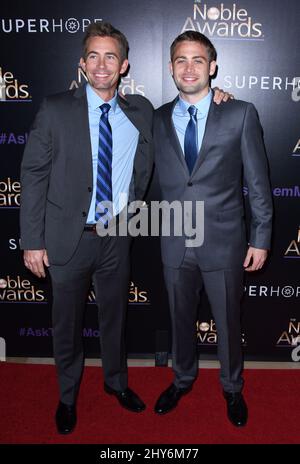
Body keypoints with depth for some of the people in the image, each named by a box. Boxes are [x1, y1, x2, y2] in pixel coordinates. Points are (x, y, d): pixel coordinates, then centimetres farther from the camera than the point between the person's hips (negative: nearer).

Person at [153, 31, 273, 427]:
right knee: (181, 319, 19)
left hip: (224, 243, -2)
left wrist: (261, 239, -4)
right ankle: (183, 379, 45)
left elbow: (258, 182, -4)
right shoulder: (158, 119, 3)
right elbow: (156, 178, 7)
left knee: (228, 322, 15)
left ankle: (232, 388, 41)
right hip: (175, 243, 3)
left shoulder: (241, 114, -5)